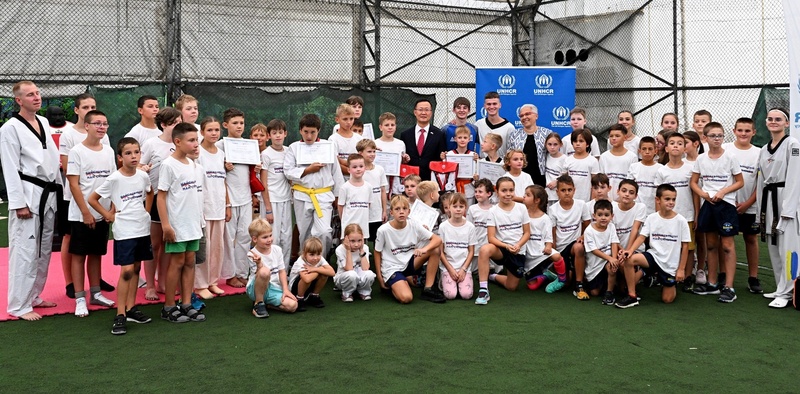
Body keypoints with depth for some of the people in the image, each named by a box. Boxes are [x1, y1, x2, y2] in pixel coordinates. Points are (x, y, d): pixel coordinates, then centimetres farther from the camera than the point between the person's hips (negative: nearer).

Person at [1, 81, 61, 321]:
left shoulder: (44, 123, 12)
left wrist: (58, 190, 15)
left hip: (49, 193, 8)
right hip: (28, 194, -7)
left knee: (43, 250, 15)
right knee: (25, 251, -5)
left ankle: (33, 296, 28)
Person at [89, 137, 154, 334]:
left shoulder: (143, 176, 2)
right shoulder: (114, 179, -11)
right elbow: (92, 199, -4)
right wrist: (107, 215, -4)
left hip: (143, 228, 5)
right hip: (124, 231, -5)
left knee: (136, 268, 11)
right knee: (126, 271, -9)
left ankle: (131, 308, 21)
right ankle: (120, 315, -2)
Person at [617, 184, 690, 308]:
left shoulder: (681, 221, -8)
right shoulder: (651, 218, -4)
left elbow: (685, 246, -4)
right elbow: (642, 237, -8)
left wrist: (681, 269, -5)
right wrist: (631, 250, -28)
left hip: (671, 264, -1)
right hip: (654, 255, 1)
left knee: (667, 299, 1)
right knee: (628, 259, -29)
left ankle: (670, 284, 39)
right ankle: (632, 296, -17)